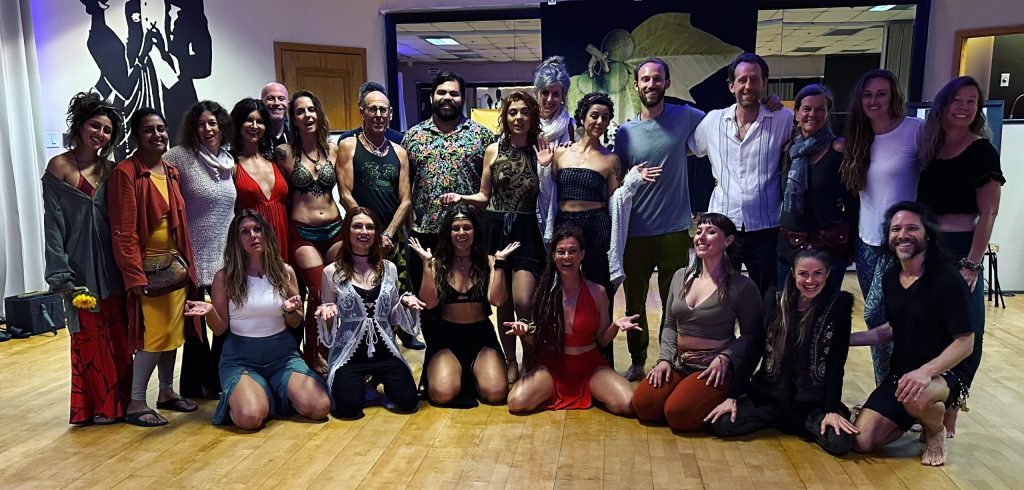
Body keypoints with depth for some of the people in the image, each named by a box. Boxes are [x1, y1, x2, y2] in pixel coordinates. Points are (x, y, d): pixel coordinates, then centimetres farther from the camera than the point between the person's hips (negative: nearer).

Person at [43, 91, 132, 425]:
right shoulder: (60, 167, -4)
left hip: (111, 265, 4)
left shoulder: (109, 170, 10)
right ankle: (96, 406, 16)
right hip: (81, 265, -4)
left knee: (119, 336, 7)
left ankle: (120, 400, 20)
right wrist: (61, 277, -13)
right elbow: (53, 225, -7)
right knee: (90, 337, 4)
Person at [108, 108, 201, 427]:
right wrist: (134, 275, -18)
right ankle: (135, 403, 7)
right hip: (148, 267, -7)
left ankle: (167, 392, 26)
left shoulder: (172, 173, 11)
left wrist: (186, 262, 11)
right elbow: (123, 231, -15)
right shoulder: (125, 173, -11)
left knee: (174, 332, 12)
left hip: (175, 265, 7)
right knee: (154, 335, -6)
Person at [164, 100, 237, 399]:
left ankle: (215, 379, 27)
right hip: (194, 255, -5)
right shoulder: (179, 157, -8)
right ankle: (197, 385, 23)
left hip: (225, 256, 5)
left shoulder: (230, 162, 9)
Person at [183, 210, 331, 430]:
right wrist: (209, 312, -21)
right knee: (250, 417, -31)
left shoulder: (285, 272, 3)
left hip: (282, 353, 2)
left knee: (319, 408, -21)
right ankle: (238, 396, 6)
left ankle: (277, 394, 12)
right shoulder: (224, 277, -2)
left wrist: (291, 311, -14)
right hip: (240, 357, -2)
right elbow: (221, 329, 1)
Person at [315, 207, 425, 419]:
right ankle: (359, 383, 13)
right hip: (348, 353, -2)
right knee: (349, 408, -24)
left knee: (408, 402, -15)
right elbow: (328, 319, 5)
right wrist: (327, 313, -18)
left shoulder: (389, 268, 7)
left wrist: (405, 302, -6)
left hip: (384, 351, 3)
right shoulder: (332, 272, -1)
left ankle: (377, 380, 18)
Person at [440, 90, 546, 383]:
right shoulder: (493, 151, 7)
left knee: (523, 303, -11)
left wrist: (545, 167, -11)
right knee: (502, 304, 6)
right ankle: (510, 362, 22)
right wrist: (460, 197, -5)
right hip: (496, 229, 2)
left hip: (526, 231, -2)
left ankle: (529, 359, 12)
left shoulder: (540, 151, 3)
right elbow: (484, 197, 12)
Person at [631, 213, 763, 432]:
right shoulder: (681, 276, 8)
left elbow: (751, 334, -3)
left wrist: (725, 358, -17)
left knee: (678, 414, -24)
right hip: (678, 363, 5)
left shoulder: (742, 286, -8)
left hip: (714, 367, -5)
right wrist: (665, 359, 0)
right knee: (642, 405, -15)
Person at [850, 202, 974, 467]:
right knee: (861, 442, -9)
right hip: (901, 373, 6)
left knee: (916, 398, -42)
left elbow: (965, 343, -17)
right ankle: (919, 415, 18)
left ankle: (937, 430, -4)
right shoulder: (890, 278, 3)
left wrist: (926, 371, -33)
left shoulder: (948, 281, -17)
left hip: (945, 373, -5)